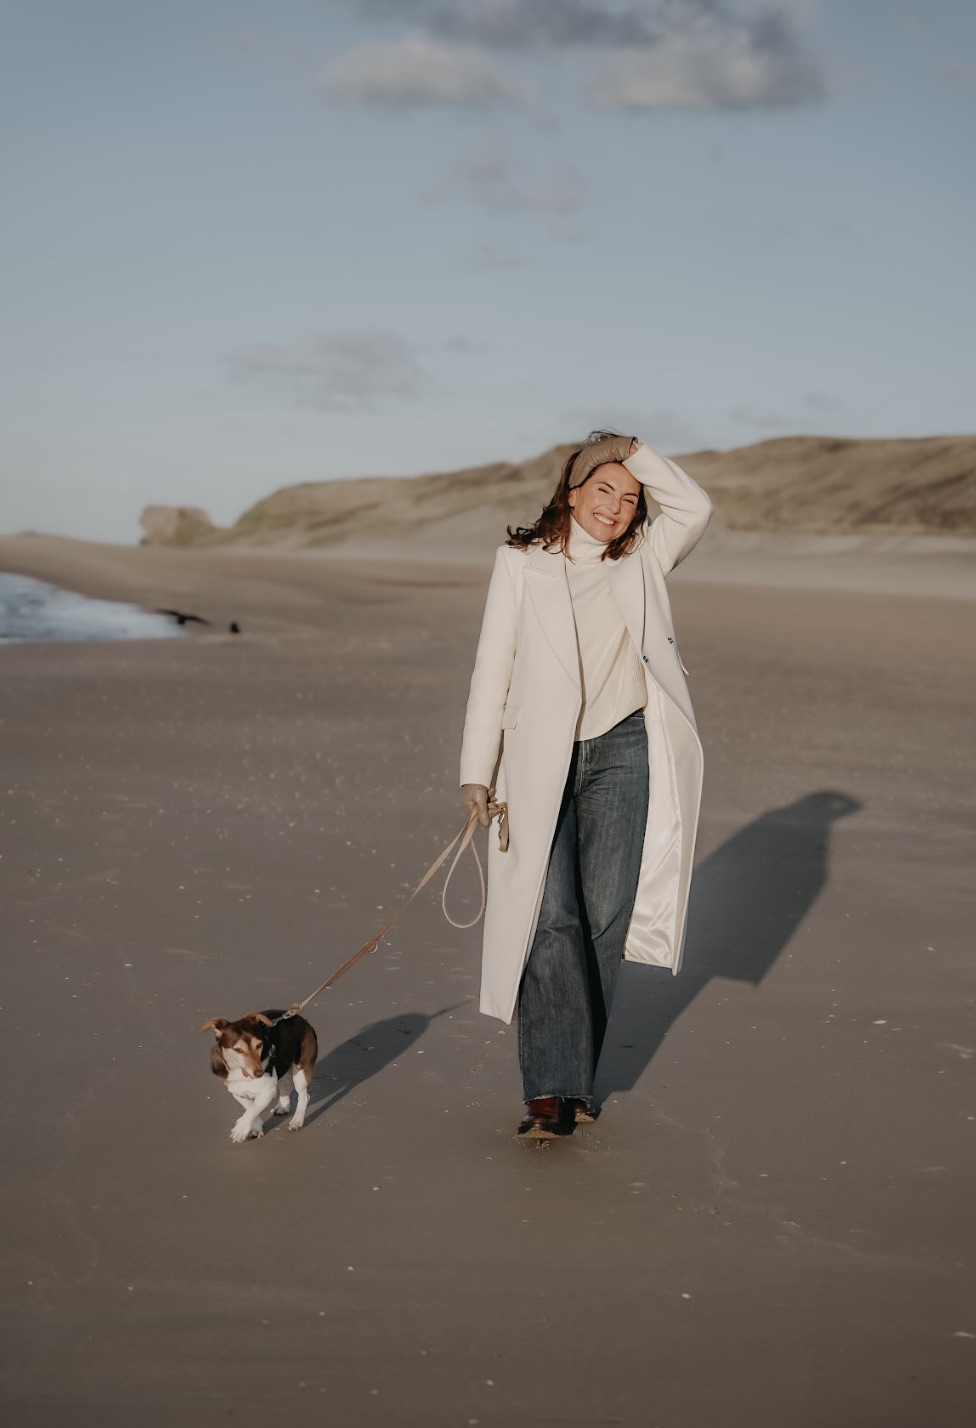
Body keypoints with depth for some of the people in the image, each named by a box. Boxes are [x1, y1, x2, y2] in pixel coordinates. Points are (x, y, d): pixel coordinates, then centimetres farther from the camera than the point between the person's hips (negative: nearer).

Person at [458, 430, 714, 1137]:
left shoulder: (643, 559, 11)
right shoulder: (522, 562, 5)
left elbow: (695, 508, -7)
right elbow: (493, 667, 3)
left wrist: (635, 450, -5)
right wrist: (477, 772, -1)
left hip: (622, 750, 2)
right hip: (540, 758, -2)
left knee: (604, 914, 0)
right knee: (549, 915, -10)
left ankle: (575, 1076, 11)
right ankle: (551, 1089, -14)